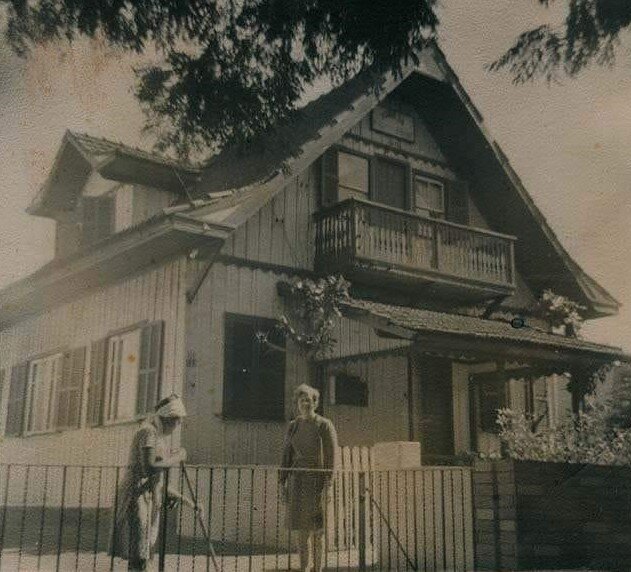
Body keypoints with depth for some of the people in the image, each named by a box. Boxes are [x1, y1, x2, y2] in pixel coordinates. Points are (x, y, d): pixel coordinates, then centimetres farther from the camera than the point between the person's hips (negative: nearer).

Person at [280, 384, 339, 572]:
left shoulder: (325, 426, -7)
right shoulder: (293, 426, 7)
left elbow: (331, 459, -9)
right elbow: (287, 456, 10)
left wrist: (327, 487, -15)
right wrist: (283, 483, 3)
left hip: (318, 481, -4)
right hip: (298, 482, 4)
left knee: (317, 531, -1)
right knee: (302, 530, 9)